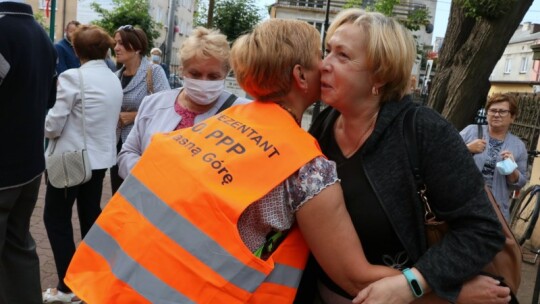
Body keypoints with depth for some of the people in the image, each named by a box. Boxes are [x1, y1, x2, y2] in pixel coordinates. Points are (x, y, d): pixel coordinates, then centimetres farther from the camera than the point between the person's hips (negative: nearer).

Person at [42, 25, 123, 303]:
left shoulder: (72, 77, -17)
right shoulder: (114, 79, 4)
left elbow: (53, 125, -15)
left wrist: (46, 124, 6)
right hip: (100, 157, 7)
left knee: (56, 218, 6)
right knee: (91, 215, 16)